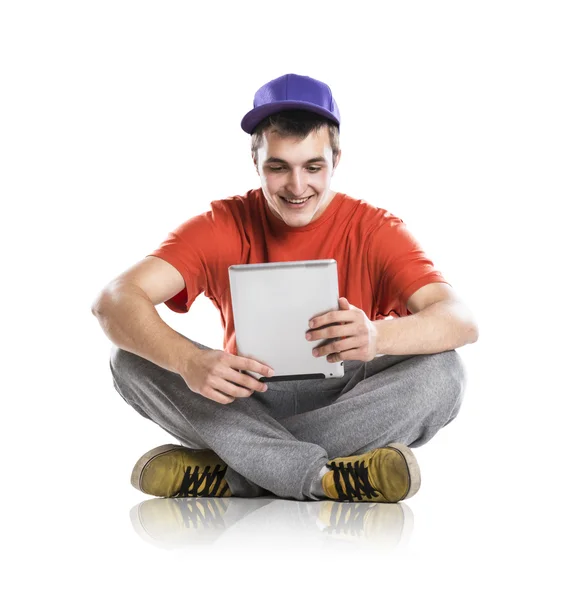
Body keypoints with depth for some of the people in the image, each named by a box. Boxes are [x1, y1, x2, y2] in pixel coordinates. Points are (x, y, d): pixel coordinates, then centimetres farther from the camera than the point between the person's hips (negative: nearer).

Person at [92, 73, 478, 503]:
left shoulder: (374, 230, -6)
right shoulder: (222, 226, -5)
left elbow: (462, 321, -21)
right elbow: (114, 300, -19)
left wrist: (377, 337, -45)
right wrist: (189, 362, -40)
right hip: (243, 407, 1)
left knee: (443, 371, -27)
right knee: (133, 359, -21)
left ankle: (228, 474, -28)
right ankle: (324, 478, -33)